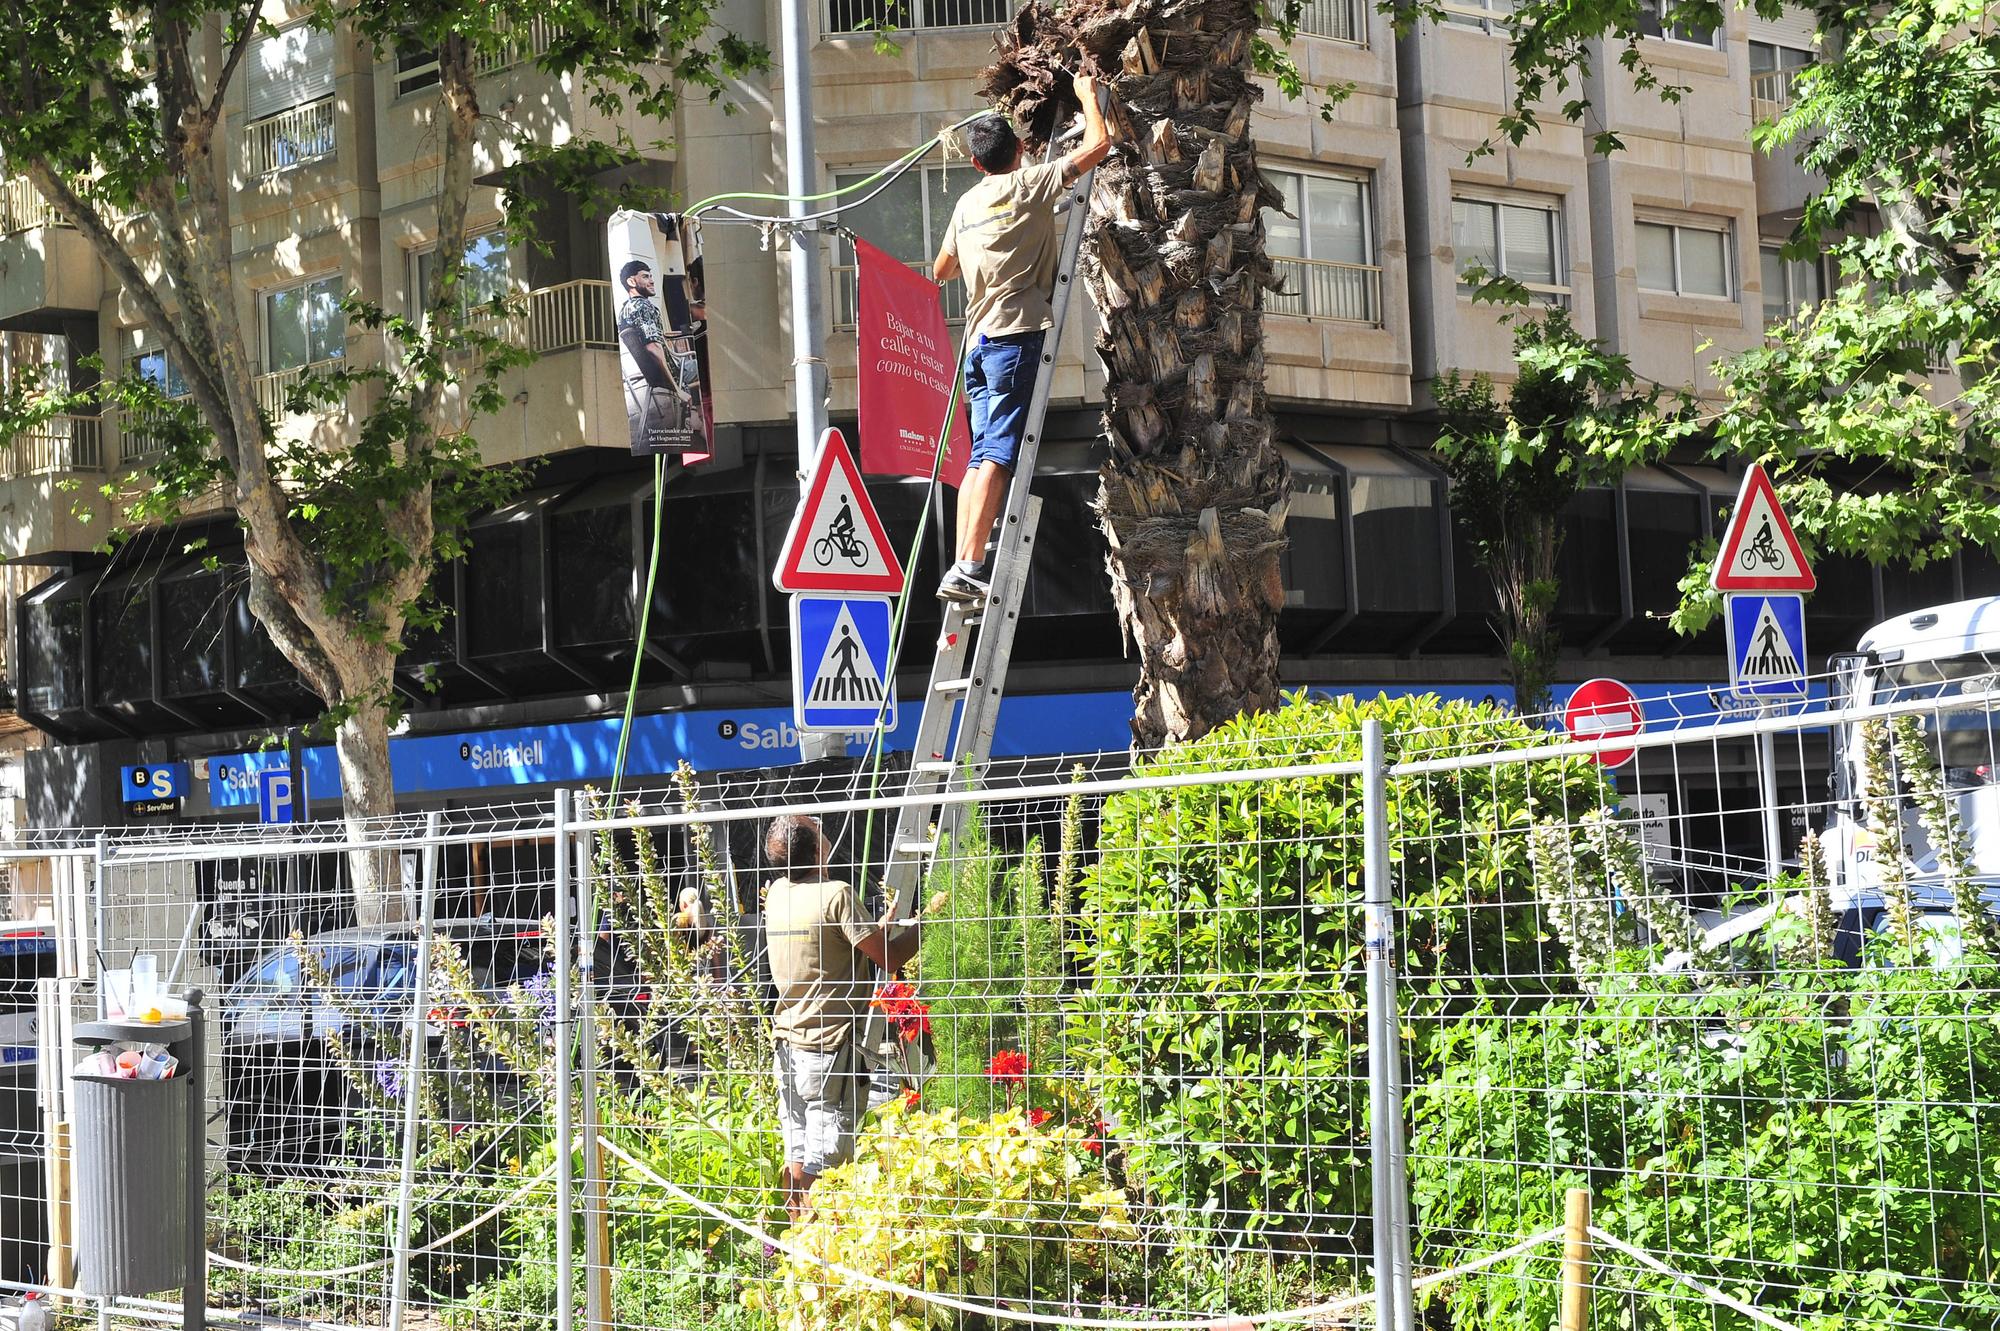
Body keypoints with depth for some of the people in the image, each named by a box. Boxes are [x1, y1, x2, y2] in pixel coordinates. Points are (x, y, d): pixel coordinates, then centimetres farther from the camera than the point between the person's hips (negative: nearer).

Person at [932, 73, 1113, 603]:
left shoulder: (967, 203, 19)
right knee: (998, 454, -13)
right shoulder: (1031, 184, 2)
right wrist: (1088, 94, 17)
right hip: (1018, 333, -7)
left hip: (978, 340, 7)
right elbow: (1098, 144, 0)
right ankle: (969, 566, -23)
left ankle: (963, 568, 1)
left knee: (980, 457, 8)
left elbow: (940, 271, 31)